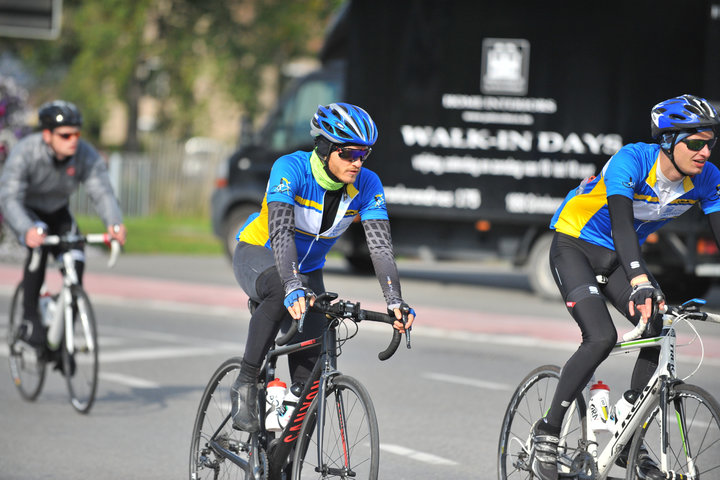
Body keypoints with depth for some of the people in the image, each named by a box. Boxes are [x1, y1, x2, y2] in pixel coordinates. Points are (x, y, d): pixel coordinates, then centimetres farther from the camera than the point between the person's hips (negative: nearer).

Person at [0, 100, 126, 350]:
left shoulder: (87, 155, -23)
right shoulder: (25, 152, -32)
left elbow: (102, 191, -31)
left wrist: (114, 223, -52)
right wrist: (27, 230, -58)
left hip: (58, 212, 4)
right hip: (26, 212, -4)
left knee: (76, 262, -15)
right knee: (38, 243, -34)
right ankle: (29, 318, -25)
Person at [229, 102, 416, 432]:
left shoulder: (367, 185, -19)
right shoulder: (290, 169, -31)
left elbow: (380, 246, -25)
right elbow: (280, 232, -42)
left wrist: (395, 301, -40)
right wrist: (293, 287, -57)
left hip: (308, 269, 5)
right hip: (257, 256, -4)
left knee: (310, 367, -7)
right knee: (281, 293, -40)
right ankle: (245, 386, -28)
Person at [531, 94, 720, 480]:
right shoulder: (632, 161, -31)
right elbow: (622, 223, -45)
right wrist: (641, 283, -59)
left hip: (617, 258, 6)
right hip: (575, 248, -6)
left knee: (659, 330, -14)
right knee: (601, 337, -24)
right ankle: (546, 434, -8)